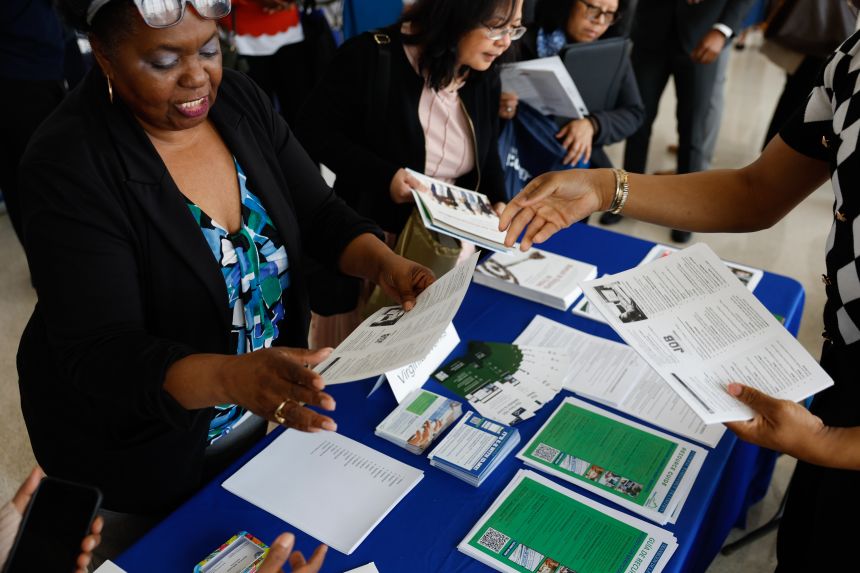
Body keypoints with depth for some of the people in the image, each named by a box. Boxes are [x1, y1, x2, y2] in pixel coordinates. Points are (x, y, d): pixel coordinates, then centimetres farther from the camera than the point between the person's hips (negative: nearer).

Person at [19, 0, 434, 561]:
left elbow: (321, 212, -4)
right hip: (141, 451, -4)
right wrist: (233, 379, -47)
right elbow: (98, 353, -29)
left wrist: (385, 264, -25)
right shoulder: (70, 164, -25)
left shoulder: (240, 100, -7)